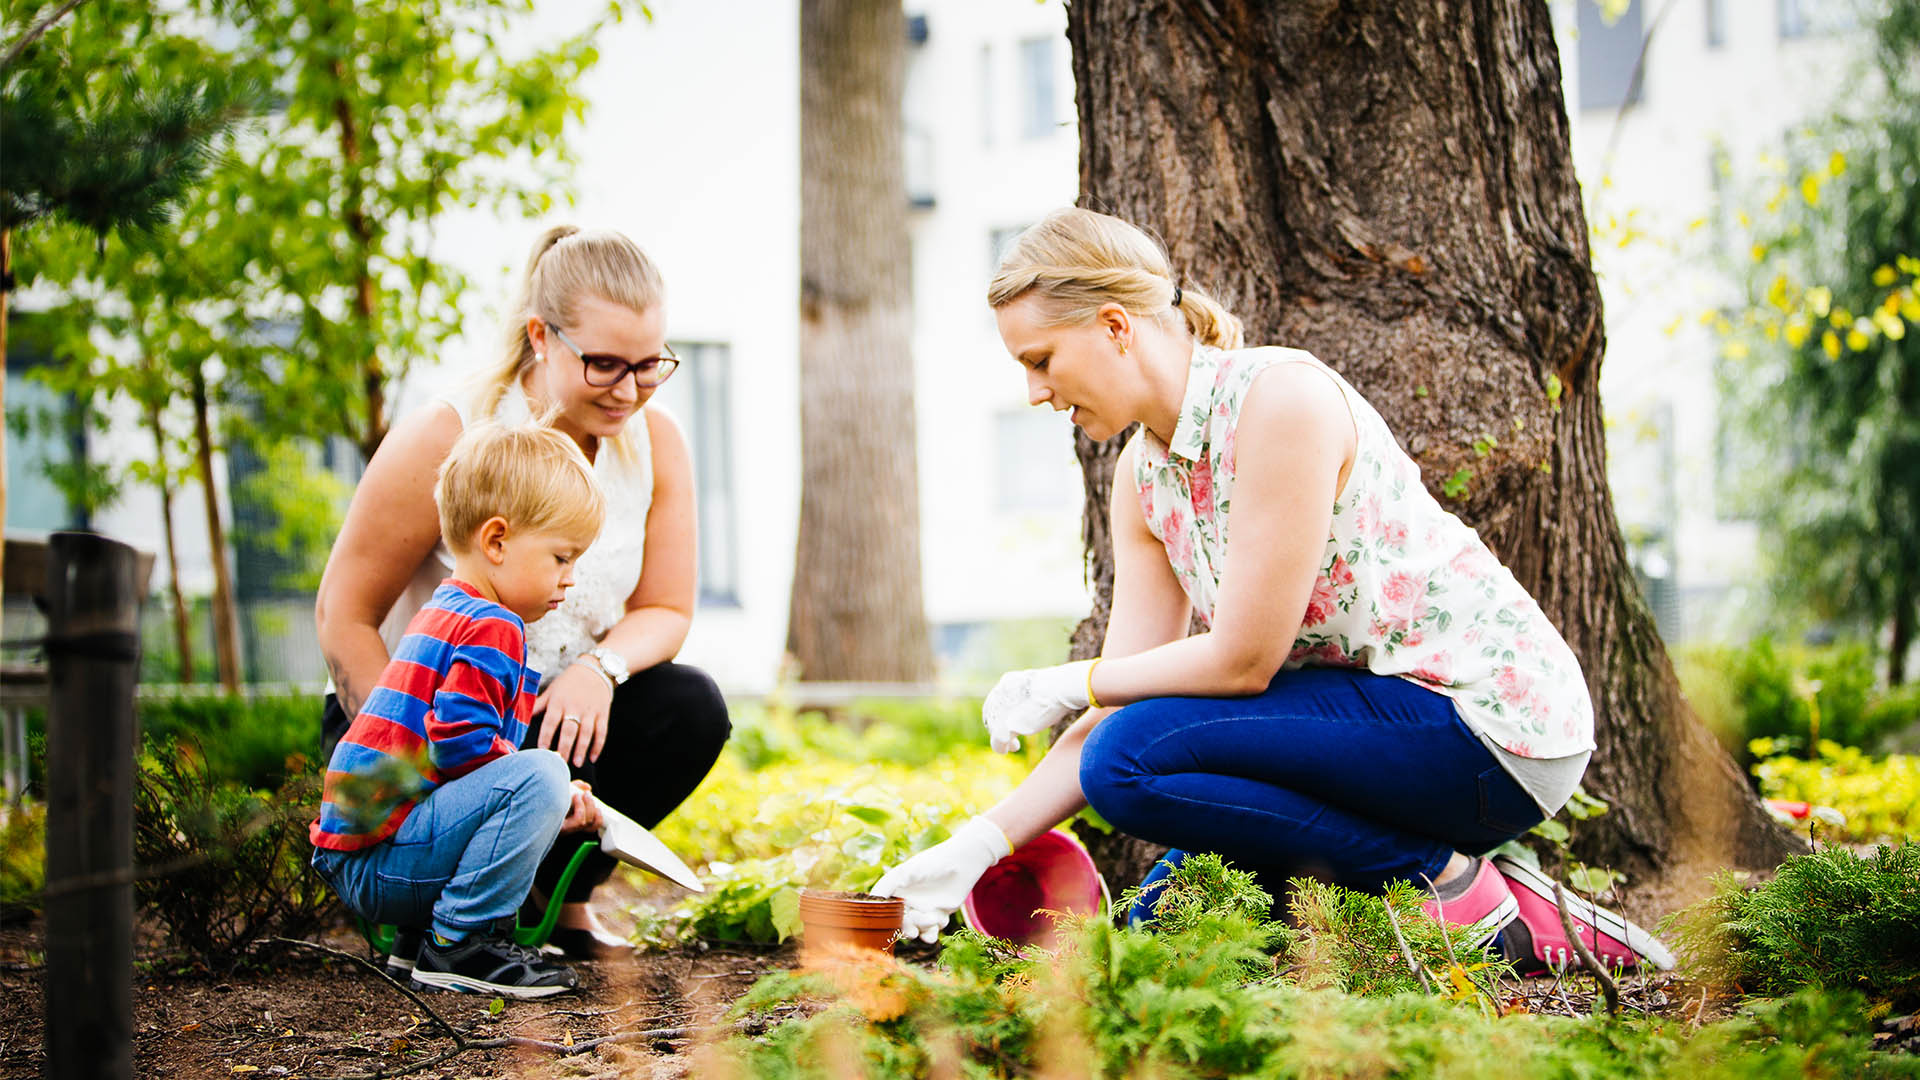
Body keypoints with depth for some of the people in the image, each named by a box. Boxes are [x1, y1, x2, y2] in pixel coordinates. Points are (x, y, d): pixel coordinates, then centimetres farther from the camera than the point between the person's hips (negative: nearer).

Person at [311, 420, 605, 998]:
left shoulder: (446, 614, 21)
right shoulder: (491, 630, -13)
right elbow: (459, 744, -24)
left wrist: (556, 799, 15)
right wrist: (550, 792, -12)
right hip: (378, 858, -11)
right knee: (539, 776, -26)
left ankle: (421, 930, 14)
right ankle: (458, 943, -18)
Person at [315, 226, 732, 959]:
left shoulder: (655, 441, -5)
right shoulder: (445, 440, -20)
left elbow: (665, 611, -1)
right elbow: (343, 617, -15)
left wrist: (601, 667, -26)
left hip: (559, 708, 4)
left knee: (690, 707, -23)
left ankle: (559, 895, -1)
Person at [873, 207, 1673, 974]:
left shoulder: (1279, 396, -19)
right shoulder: (1142, 474, 7)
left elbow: (1244, 659, -20)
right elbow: (1125, 703, 3)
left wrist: (1069, 685, -7)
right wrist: (982, 844, -6)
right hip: (1378, 711, 9)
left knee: (1133, 761, -20)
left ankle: (1450, 880, -10)